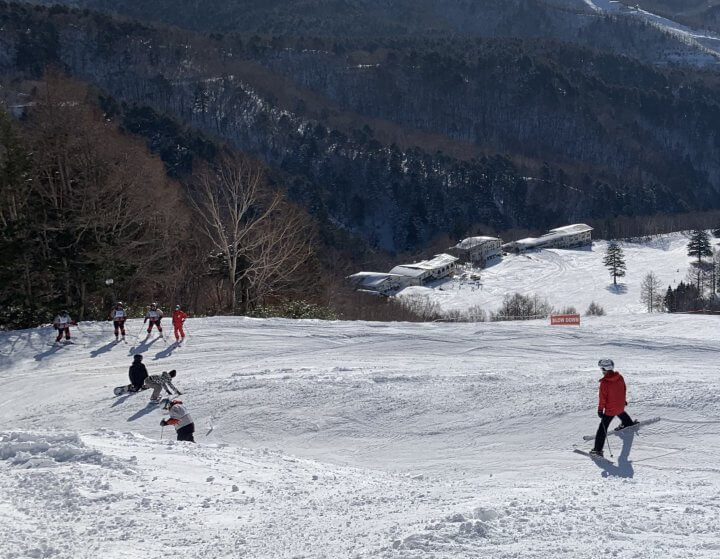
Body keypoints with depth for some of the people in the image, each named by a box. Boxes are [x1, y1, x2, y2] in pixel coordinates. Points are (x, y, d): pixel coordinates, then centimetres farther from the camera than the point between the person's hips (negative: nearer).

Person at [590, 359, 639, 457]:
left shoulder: (604, 383, -24)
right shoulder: (620, 377, -6)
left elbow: (602, 398, -18)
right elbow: (624, 389, 10)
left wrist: (600, 409, -7)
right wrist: (624, 400, 27)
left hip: (610, 409, -6)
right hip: (621, 406, 6)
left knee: (603, 428, -2)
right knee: (622, 414, 42)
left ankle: (598, 449, -4)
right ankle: (629, 423, 69)